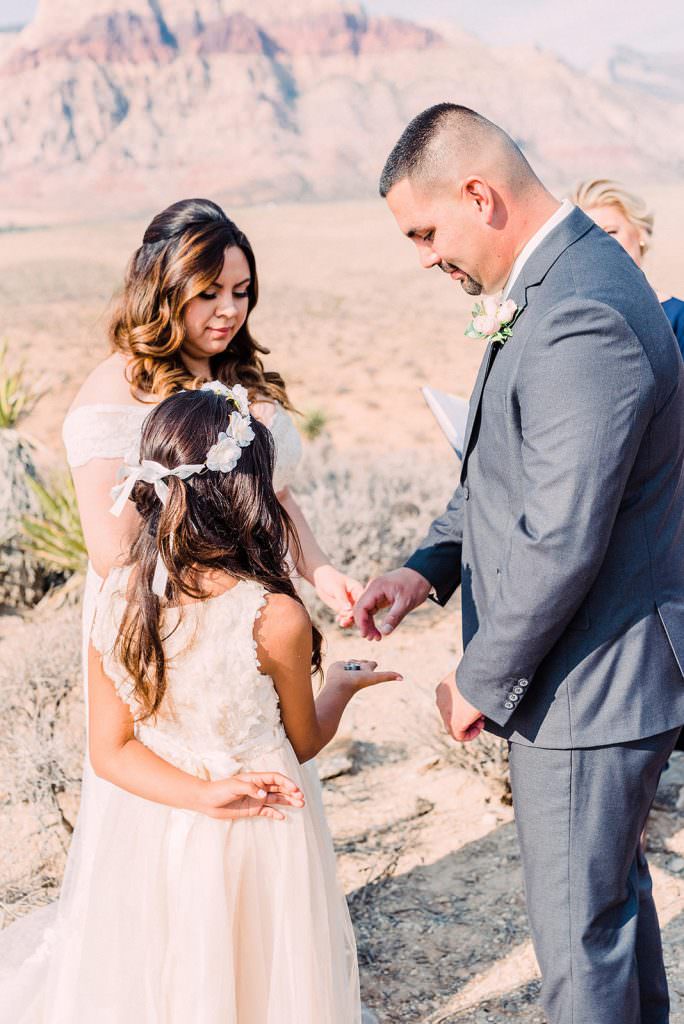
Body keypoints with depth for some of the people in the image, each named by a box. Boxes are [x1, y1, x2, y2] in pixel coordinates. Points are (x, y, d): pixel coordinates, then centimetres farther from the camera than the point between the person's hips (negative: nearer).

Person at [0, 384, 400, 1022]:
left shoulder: (119, 596, -12)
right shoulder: (276, 618, -24)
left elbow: (109, 751, -8)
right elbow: (304, 743, -5)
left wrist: (205, 795, -13)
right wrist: (343, 687, 13)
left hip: (151, 829, 4)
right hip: (252, 850, -4)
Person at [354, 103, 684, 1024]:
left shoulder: (581, 320, -27)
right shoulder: (560, 278, 7)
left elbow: (560, 544, -28)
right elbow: (510, 469, 15)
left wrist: (481, 684, -15)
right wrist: (428, 567, 3)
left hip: (591, 686, -10)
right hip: (610, 671, 10)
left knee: (578, 931, 8)